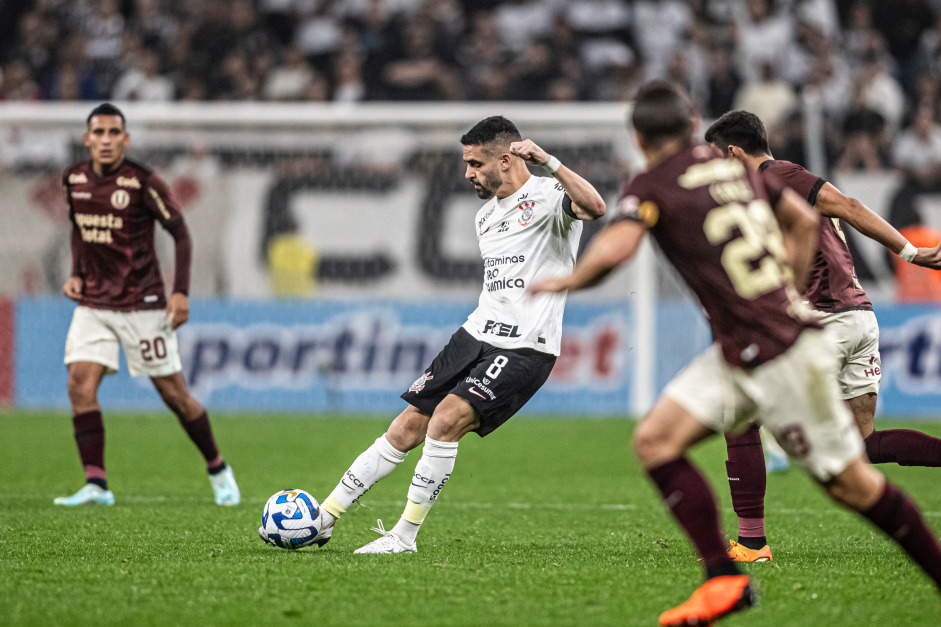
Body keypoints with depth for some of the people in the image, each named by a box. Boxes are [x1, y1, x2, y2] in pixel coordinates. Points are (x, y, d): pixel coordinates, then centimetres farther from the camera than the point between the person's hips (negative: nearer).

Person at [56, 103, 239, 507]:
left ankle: (218, 470, 22)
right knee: (80, 382, -14)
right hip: (93, 303, 4)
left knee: (173, 394, 1)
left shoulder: (143, 183, -14)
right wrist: (76, 275, 6)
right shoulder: (74, 180, 2)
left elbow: (180, 233, -7)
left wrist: (181, 292, -14)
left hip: (142, 304, -4)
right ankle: (95, 484, -12)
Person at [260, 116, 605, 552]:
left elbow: (595, 207, -31)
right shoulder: (485, 217, 18)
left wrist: (548, 161, -34)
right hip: (475, 335, 8)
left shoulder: (547, 197, -9)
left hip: (525, 349, -8)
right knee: (407, 428, 4)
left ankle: (405, 535, -14)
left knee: (447, 418, -23)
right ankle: (323, 520, 11)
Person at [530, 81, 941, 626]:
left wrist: (567, 282, -7)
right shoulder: (732, 165, 12)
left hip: (782, 356, -8)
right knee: (656, 441, 0)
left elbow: (614, 250, -27)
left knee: (850, 483, 1)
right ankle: (724, 579, -4)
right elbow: (804, 220, 19)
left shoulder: (652, 187, -11)